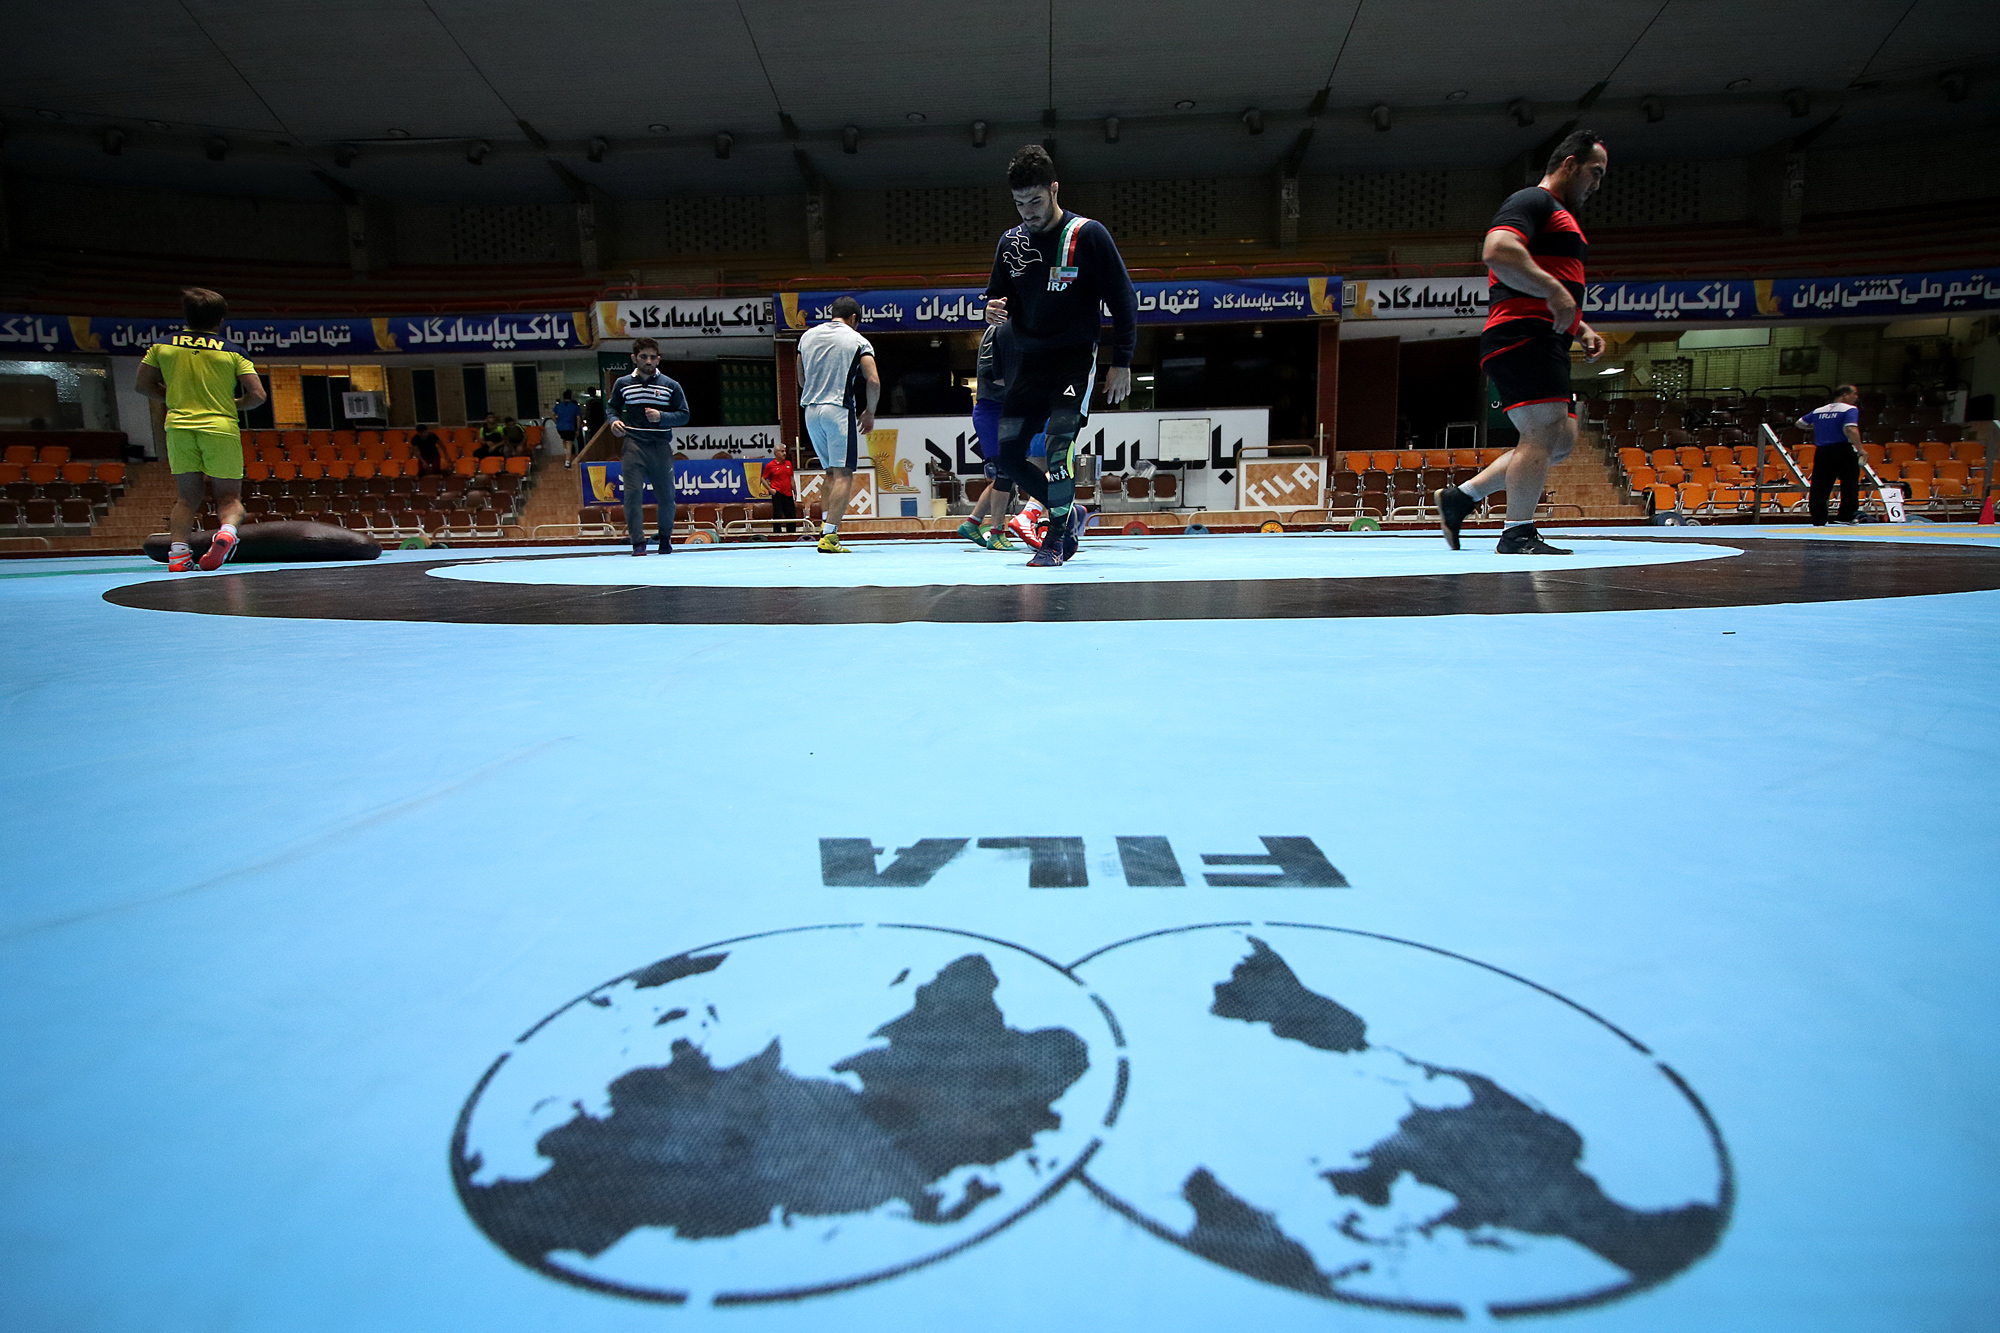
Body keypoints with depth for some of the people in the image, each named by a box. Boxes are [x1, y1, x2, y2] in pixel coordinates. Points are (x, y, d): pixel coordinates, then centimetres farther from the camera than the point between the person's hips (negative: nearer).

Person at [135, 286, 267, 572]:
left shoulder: (162, 346, 8)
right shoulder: (232, 351, 0)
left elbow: (143, 385, 15)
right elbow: (257, 395, -6)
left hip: (178, 427, 2)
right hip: (221, 429, -2)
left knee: (187, 497, 12)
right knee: (229, 496, 5)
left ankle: (178, 552, -3)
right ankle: (227, 530, -27)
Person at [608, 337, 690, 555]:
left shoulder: (670, 386, 6)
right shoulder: (623, 384, 10)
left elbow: (684, 415, 4)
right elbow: (611, 406, 20)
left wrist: (662, 417, -12)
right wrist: (614, 420, -2)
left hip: (662, 447, 0)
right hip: (633, 446, 0)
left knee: (666, 496, 5)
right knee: (633, 493, -10)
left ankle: (665, 537, 28)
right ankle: (638, 542, -6)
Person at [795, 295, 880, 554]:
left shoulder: (807, 336, 15)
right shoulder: (858, 341, 1)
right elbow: (874, 381, -6)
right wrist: (869, 412, 8)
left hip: (810, 410, 6)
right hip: (839, 410, -6)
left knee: (831, 472, 19)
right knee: (843, 474, -5)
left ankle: (825, 526, 11)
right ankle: (829, 536, -14)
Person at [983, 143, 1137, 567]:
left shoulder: (1088, 235, -6)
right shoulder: (1011, 242, 8)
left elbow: (1124, 300, -5)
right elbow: (998, 295, 20)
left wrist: (1122, 362, -9)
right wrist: (994, 309, -6)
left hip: (1076, 357, -6)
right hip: (1030, 361, 6)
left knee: (1060, 440, -22)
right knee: (1007, 451, 0)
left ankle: (1055, 539, -10)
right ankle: (1070, 514, 19)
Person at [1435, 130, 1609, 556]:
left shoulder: (1561, 217, 32)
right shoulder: (1532, 201, -1)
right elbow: (1498, 250, -22)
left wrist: (1580, 329, 22)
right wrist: (1554, 289, -22)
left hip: (1544, 344, 11)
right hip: (1522, 334, -11)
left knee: (1561, 440, 7)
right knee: (1545, 430, -17)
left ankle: (1460, 497, 10)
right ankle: (1518, 534, -15)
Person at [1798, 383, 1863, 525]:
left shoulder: (1818, 411, 13)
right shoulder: (1850, 409, -5)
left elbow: (1799, 423, 22)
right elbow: (1851, 430, -19)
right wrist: (1860, 449, -16)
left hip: (1821, 452, 5)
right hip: (1843, 450, -5)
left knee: (1819, 487, 4)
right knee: (1849, 484, 6)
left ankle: (1818, 520, 1)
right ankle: (1846, 516, 3)